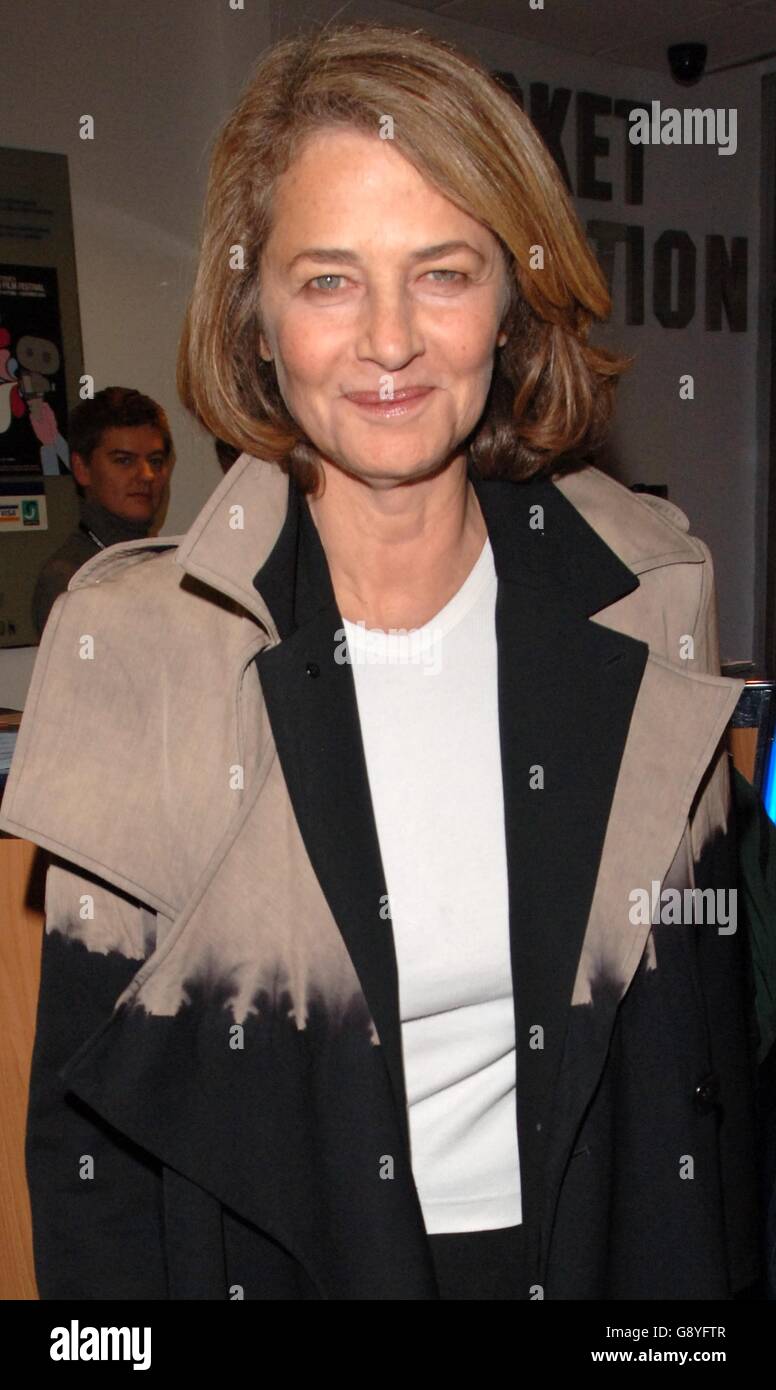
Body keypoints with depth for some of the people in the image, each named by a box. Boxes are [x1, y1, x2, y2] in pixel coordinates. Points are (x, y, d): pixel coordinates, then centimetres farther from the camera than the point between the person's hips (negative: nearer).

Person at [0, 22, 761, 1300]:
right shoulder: (137, 644, -17)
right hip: (277, 1257, -1)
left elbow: (707, 1029, -2)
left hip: (606, 1247, 2)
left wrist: (711, 1278, -2)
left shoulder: (648, 600, -10)